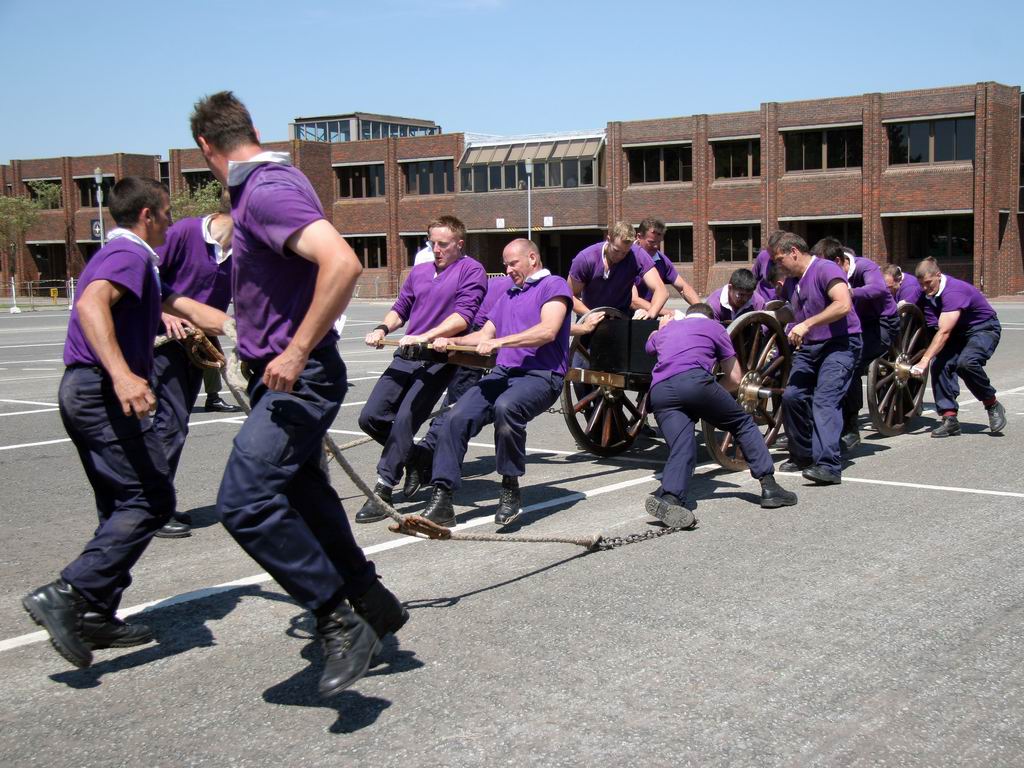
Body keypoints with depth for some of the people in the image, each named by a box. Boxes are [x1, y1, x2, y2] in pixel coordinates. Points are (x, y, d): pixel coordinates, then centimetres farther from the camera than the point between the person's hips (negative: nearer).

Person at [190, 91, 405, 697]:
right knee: (302, 495, 20)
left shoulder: (268, 191, -20)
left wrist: (297, 353, -30)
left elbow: (343, 264, -34)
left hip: (299, 377, -11)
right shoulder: (263, 185, 12)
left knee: (245, 501, -19)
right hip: (285, 375, 11)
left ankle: (341, 622, -12)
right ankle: (372, 603, 32)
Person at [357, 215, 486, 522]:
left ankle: (383, 491, -14)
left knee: (405, 419, -20)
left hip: (440, 358, -7)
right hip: (406, 356, 7)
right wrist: (383, 329, 1)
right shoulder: (419, 272, 21)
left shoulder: (471, 270, -1)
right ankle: (419, 461, 20)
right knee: (371, 417, 0)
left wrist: (424, 337, -22)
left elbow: (463, 317, -13)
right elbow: (400, 308, 23)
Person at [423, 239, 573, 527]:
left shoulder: (554, 286, 5)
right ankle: (441, 499, -20)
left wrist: (499, 341, -16)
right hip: (502, 373, 7)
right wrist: (451, 341, 10)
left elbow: (548, 331, -12)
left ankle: (510, 490, -21)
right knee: (457, 417, -18)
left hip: (540, 375, -7)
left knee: (506, 407, -39)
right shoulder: (508, 295, 32)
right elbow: (485, 334, 28)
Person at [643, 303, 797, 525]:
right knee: (744, 424, 15)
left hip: (658, 391, 3)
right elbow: (735, 379, 25)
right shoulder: (713, 327, 26)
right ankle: (769, 486, 9)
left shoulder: (666, 329, 36)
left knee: (682, 450, -4)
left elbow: (650, 345, 61)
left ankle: (668, 497, -33)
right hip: (694, 380, -3)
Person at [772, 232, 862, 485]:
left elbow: (843, 305, -27)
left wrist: (806, 324, -27)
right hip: (808, 347, 8)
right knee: (791, 395, -3)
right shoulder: (791, 281, 15)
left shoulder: (825, 270, -12)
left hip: (839, 345, -8)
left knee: (824, 400, -20)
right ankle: (803, 455, 13)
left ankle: (828, 465, -27)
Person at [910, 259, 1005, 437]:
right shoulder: (928, 292, -5)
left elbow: (944, 332, -37)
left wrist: (925, 360, -42)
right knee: (940, 364, -17)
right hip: (959, 333, 8)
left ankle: (993, 405, -10)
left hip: (984, 329, -7)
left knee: (966, 363, -33)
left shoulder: (954, 292, -31)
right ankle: (950, 419, -15)